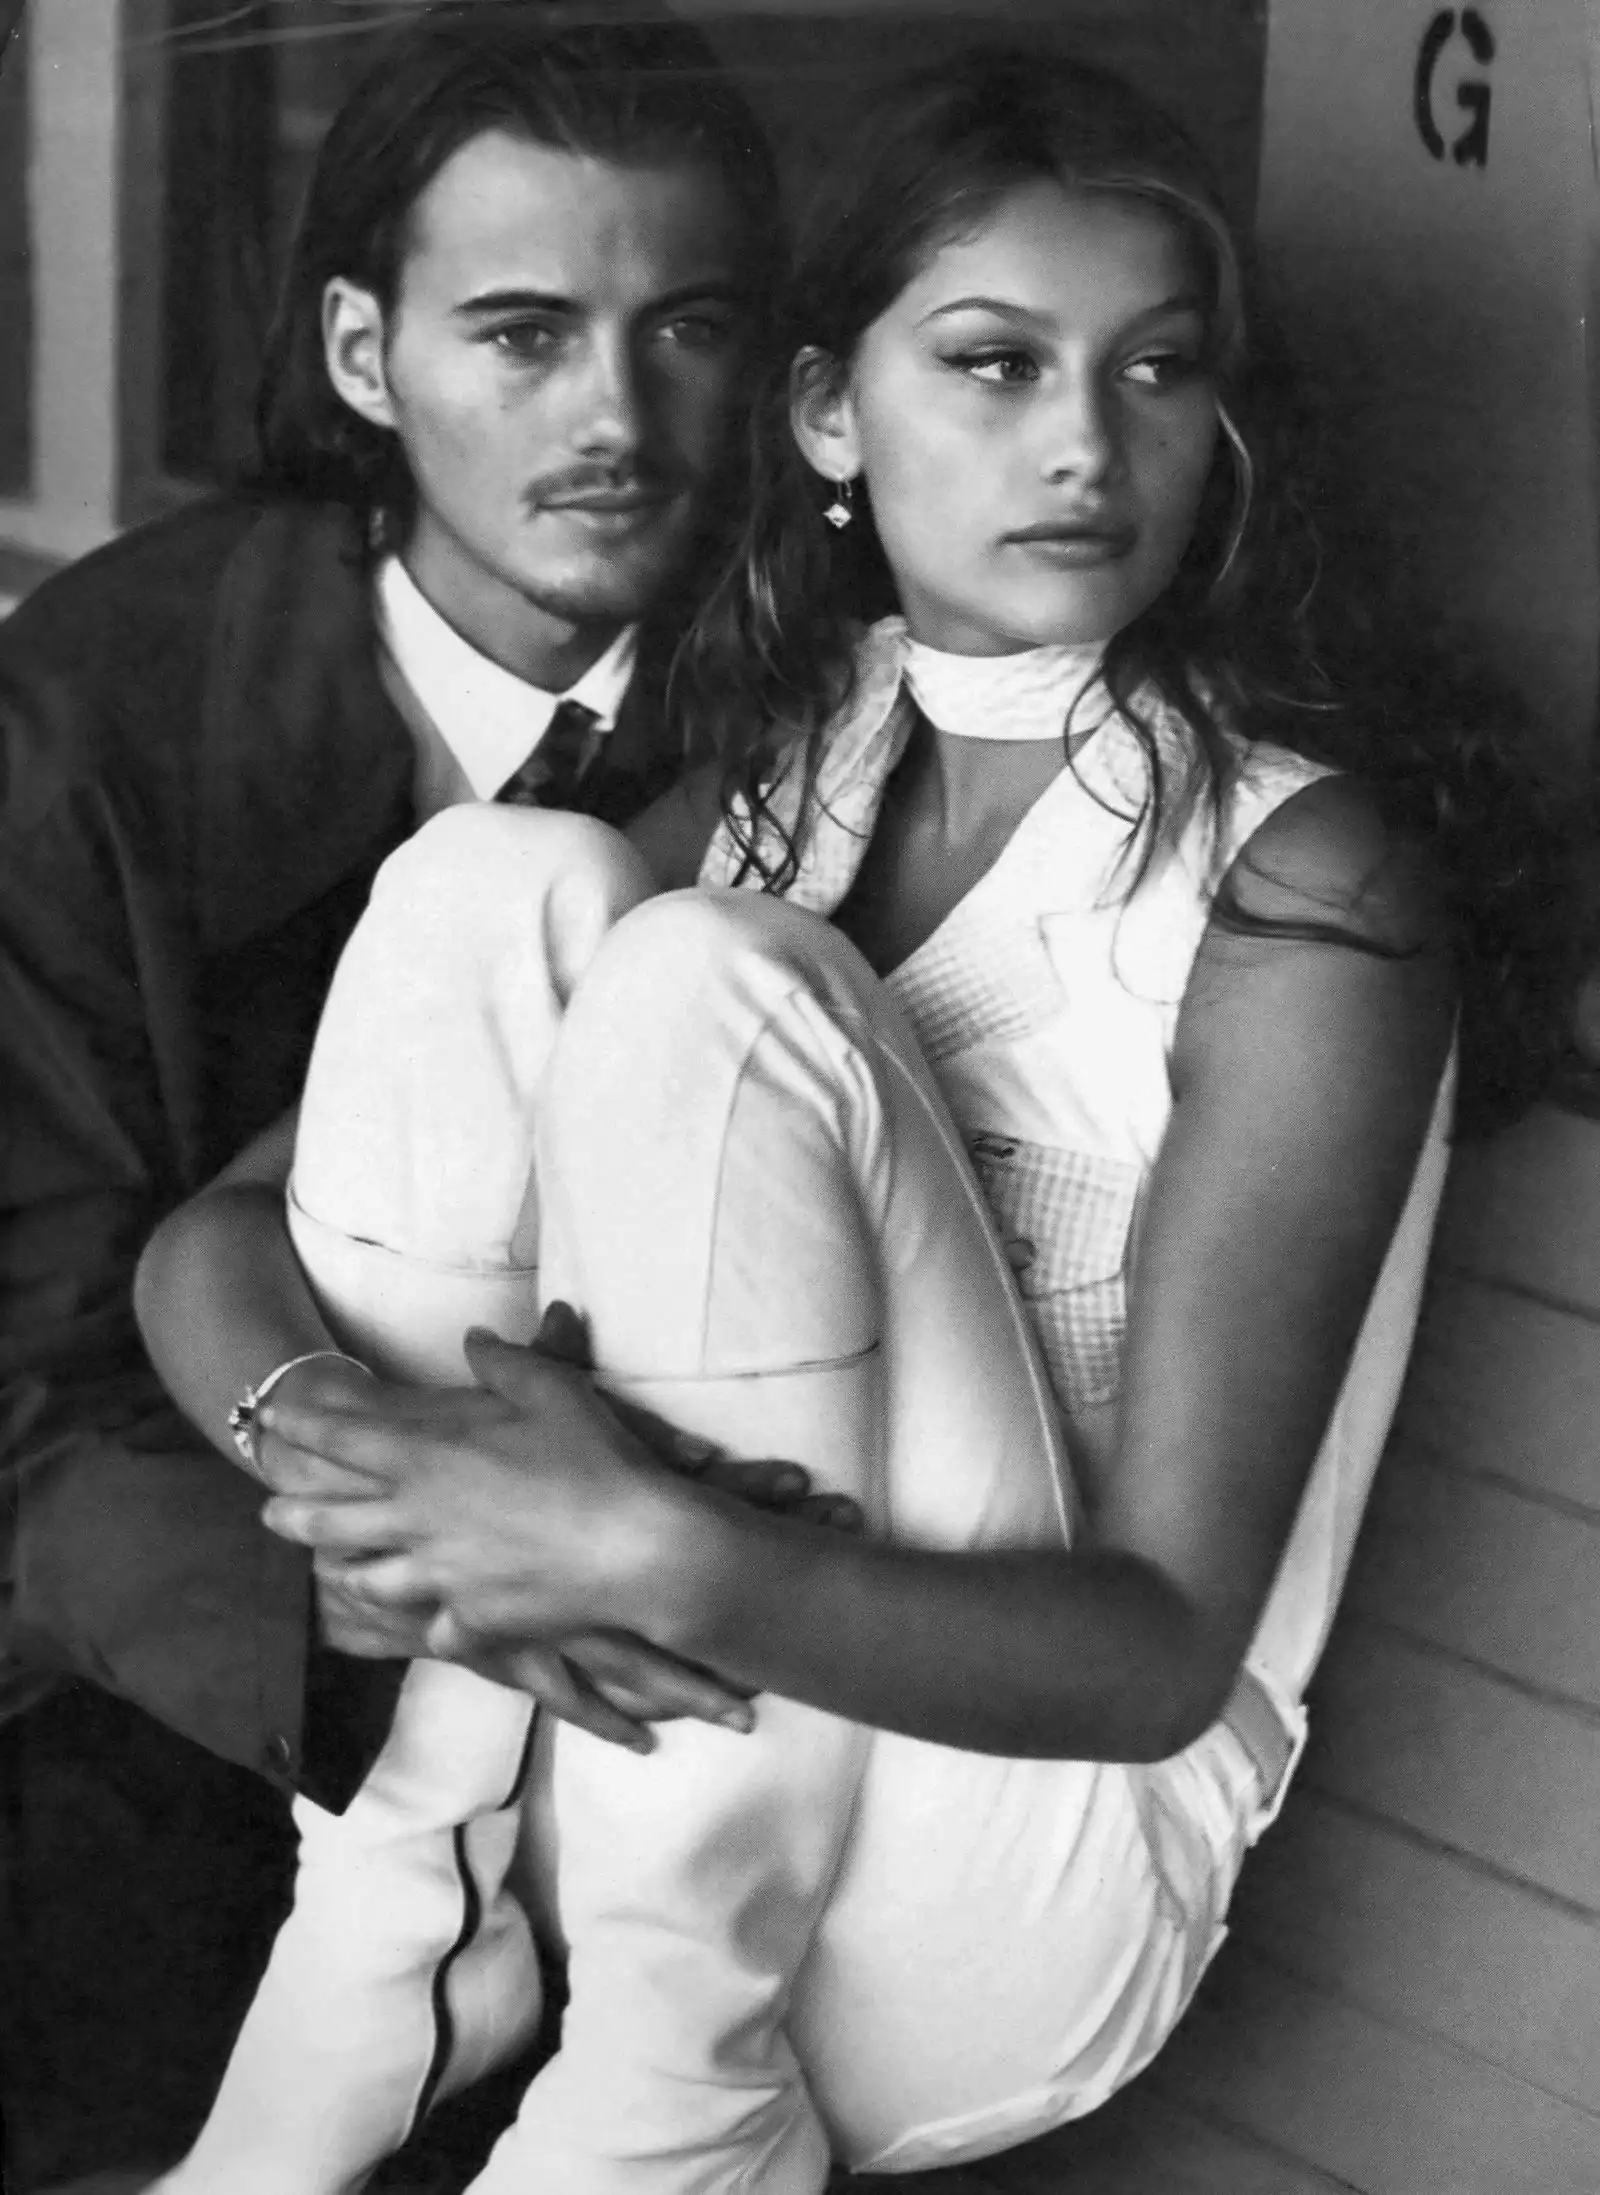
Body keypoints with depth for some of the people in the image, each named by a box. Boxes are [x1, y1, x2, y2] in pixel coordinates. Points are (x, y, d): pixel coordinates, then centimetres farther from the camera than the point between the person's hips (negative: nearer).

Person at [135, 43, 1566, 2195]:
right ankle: (386, 1946, -14)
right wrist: (319, 1426, -23)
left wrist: (665, 1554, -33)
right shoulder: (760, 779, 6)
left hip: (1025, 1871, -5)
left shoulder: (1299, 871, -11)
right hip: (653, 1763, 5)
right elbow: (208, 1244, 1)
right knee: (496, 885, -14)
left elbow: (1164, 1647, -17)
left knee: (698, 987, -24)